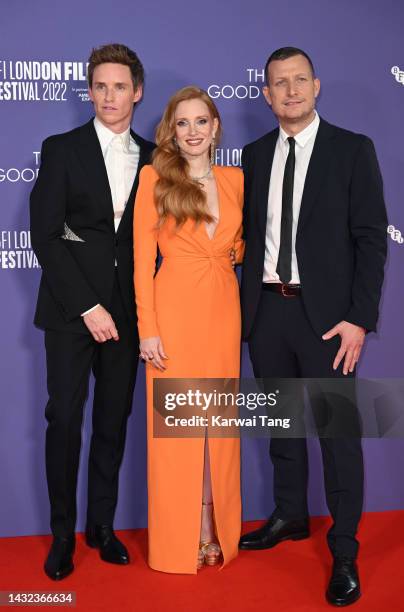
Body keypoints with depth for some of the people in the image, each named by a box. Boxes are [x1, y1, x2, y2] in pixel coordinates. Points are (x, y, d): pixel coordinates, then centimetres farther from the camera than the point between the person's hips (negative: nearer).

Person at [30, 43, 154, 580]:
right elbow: (45, 235, -6)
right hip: (71, 308, -2)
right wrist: (88, 305, -12)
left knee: (114, 419, 8)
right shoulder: (62, 149, 1)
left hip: (126, 310, 3)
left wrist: (146, 307, 0)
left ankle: (102, 524, 22)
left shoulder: (153, 158, 10)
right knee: (65, 417, -1)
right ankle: (63, 532, 15)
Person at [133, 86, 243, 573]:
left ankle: (212, 529, 25)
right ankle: (178, 539, 18)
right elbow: (143, 258, -6)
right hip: (175, 312, -4)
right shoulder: (154, 177, -2)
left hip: (223, 312, 4)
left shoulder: (234, 180, 9)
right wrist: (147, 328, -11)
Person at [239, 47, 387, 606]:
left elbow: (370, 239, -7)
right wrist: (248, 303, 5)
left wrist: (359, 318, -13)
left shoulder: (352, 150, -3)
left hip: (325, 314, -4)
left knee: (338, 430, 0)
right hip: (267, 308, 5)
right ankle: (290, 517, 35)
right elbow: (251, 234, 12)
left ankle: (344, 551, 13)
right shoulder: (256, 154, 10)